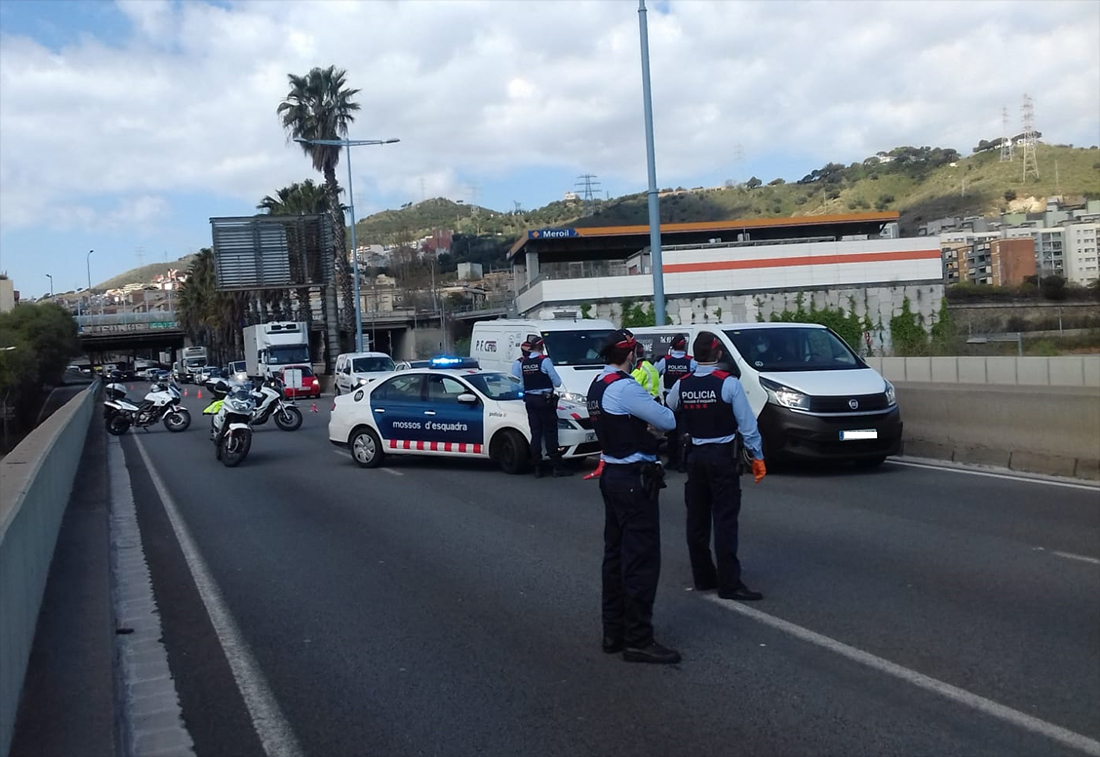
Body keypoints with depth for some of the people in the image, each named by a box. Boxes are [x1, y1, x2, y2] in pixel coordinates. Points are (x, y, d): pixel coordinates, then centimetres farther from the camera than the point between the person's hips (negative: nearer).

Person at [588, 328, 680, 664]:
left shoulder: (597, 386, 10)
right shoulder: (624, 387, -20)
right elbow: (667, 420, -15)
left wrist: (643, 423, -4)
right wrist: (655, 412, 6)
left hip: (612, 475, 10)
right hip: (634, 479, -10)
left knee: (616, 554, 16)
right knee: (642, 559, -4)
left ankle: (613, 632, 25)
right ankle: (638, 640, 0)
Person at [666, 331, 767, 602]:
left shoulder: (682, 385, -1)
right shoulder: (728, 383, -13)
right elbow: (747, 424, -11)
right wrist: (758, 457, -4)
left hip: (695, 456, 5)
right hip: (723, 457, -4)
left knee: (697, 519, 12)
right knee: (725, 519, -4)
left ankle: (703, 577, 20)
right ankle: (729, 583, -5)